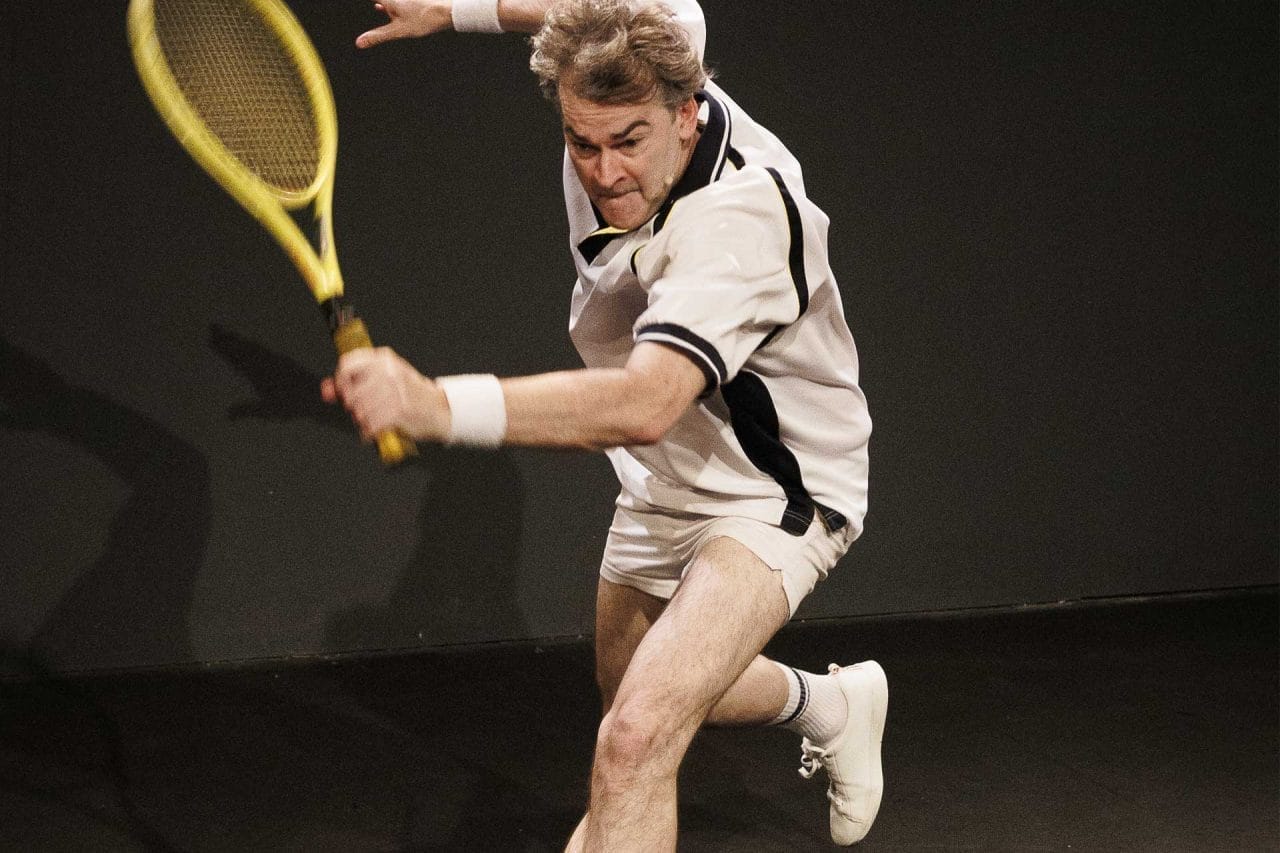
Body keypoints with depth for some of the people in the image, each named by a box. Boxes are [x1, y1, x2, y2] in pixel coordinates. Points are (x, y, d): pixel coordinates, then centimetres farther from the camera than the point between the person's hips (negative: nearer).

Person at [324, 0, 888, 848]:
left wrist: (441, 406, -63)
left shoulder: (739, 217, -38)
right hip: (667, 484, 9)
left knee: (639, 737, -29)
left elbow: (645, 404, -52)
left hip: (775, 497, -9)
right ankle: (833, 703, 54)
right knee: (630, 697, 28)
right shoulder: (640, 95, -15)